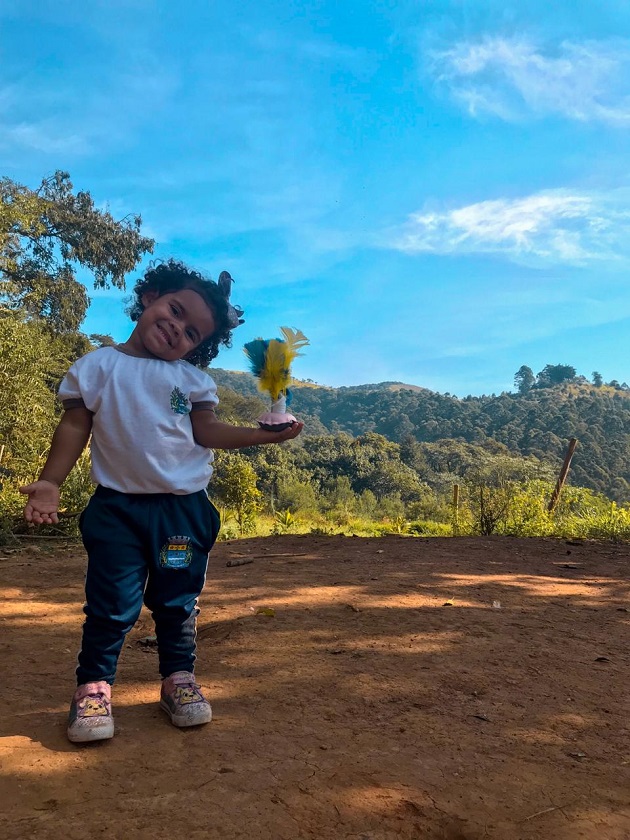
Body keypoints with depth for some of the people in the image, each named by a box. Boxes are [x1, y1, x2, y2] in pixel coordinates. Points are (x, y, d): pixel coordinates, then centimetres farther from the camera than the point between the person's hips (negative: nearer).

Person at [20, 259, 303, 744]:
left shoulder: (191, 378, 5)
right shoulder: (97, 367, 1)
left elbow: (207, 431, -2)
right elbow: (75, 427, 0)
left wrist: (264, 434, -14)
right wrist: (50, 482, -8)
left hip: (183, 507, 2)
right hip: (116, 506, -1)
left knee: (177, 601, 11)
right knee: (111, 604, 1)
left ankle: (179, 677, 27)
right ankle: (94, 685, 18)